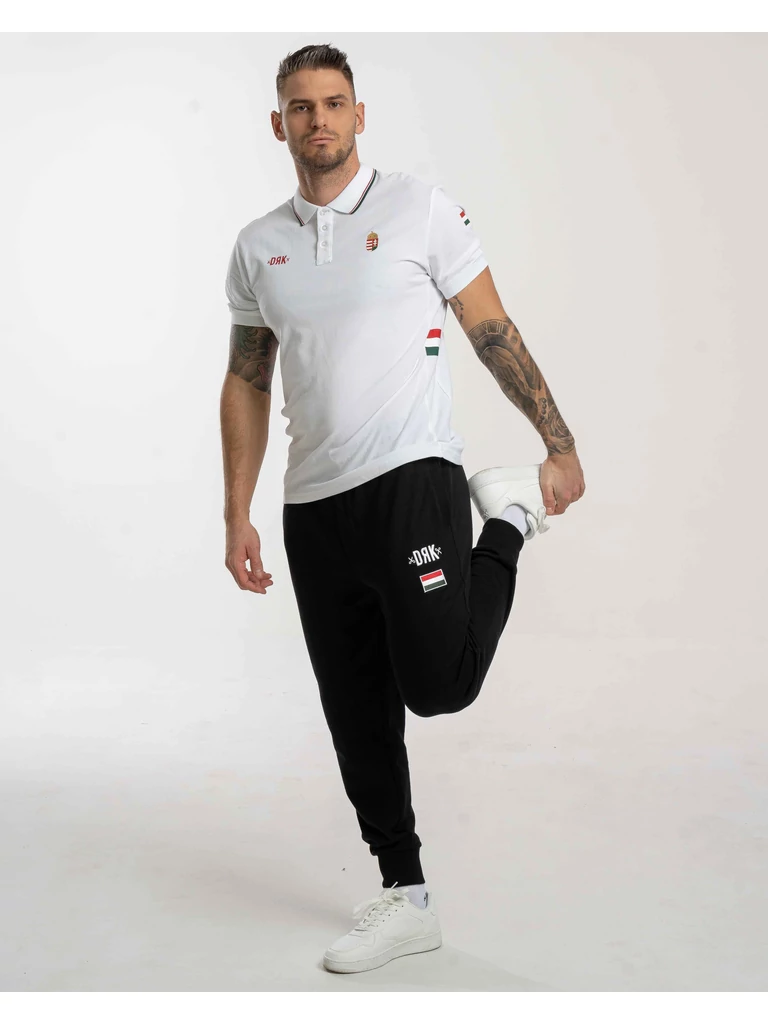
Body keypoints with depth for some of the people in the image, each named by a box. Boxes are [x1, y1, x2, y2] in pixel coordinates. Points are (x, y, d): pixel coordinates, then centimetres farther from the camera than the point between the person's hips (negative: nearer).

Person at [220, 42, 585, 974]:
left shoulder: (420, 208, -1)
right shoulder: (257, 247, 11)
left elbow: (494, 333, 0)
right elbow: (247, 383, 14)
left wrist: (561, 445, -5)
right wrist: (236, 518, 9)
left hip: (411, 478, -4)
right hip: (312, 506, 5)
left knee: (437, 684, -15)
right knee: (356, 715, 7)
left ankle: (509, 524, 12)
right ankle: (405, 897, 21)